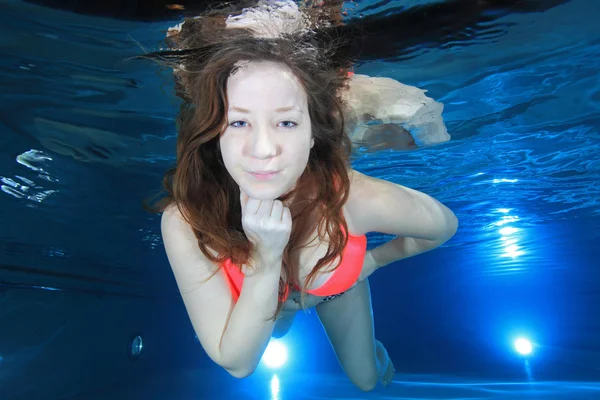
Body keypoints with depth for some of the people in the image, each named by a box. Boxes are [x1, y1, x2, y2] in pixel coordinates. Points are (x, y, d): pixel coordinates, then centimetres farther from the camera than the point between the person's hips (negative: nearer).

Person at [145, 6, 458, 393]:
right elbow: (237, 363, -34)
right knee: (277, 331, 36)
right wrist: (266, 261, -48)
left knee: (367, 380, 25)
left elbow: (445, 224, -19)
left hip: (338, 288, 0)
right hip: (260, 299, 1)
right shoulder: (184, 222, -40)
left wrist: (375, 259, -11)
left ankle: (374, 348, 60)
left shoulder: (353, 197, -42)